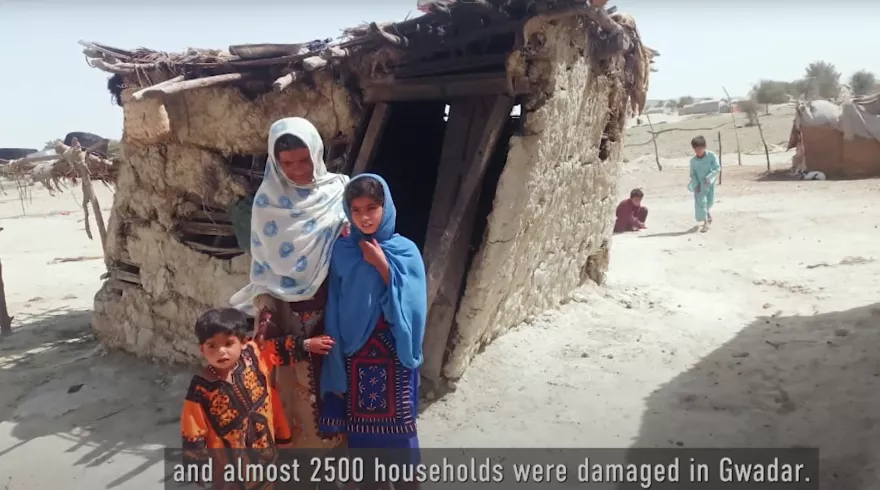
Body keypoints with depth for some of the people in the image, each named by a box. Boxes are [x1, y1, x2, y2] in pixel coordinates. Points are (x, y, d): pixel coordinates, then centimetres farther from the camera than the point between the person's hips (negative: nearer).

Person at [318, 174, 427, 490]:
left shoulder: (406, 251, -6)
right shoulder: (342, 251, -2)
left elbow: (410, 306, -13)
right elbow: (334, 309, 0)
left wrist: (381, 265, -19)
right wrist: (335, 364, -2)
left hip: (392, 351, -1)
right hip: (353, 351, 2)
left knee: (395, 419, 6)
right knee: (358, 419, 9)